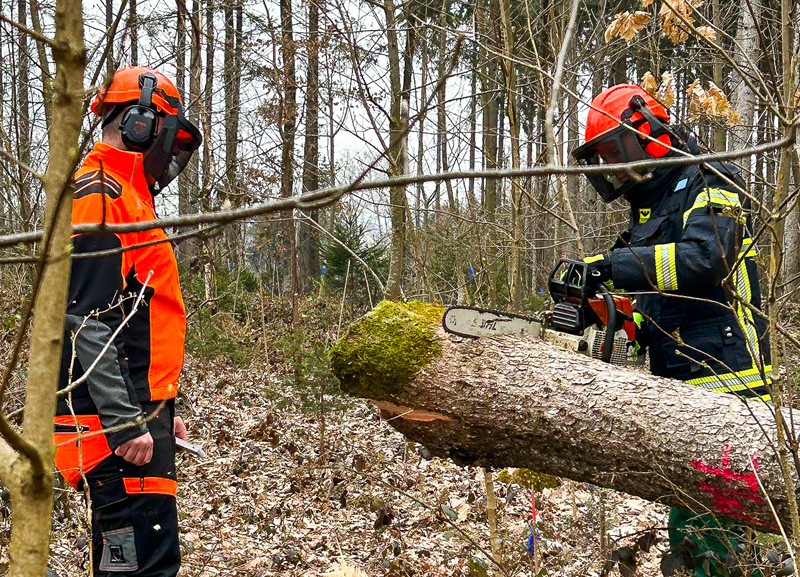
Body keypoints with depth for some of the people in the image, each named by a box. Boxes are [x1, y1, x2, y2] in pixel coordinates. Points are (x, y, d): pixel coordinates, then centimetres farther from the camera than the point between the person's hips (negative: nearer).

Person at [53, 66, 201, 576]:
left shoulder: (128, 197, 22)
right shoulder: (98, 195, -10)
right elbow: (86, 322, -20)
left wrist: (162, 410, 25)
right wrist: (127, 420, -23)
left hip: (139, 414, 11)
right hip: (117, 421, -10)